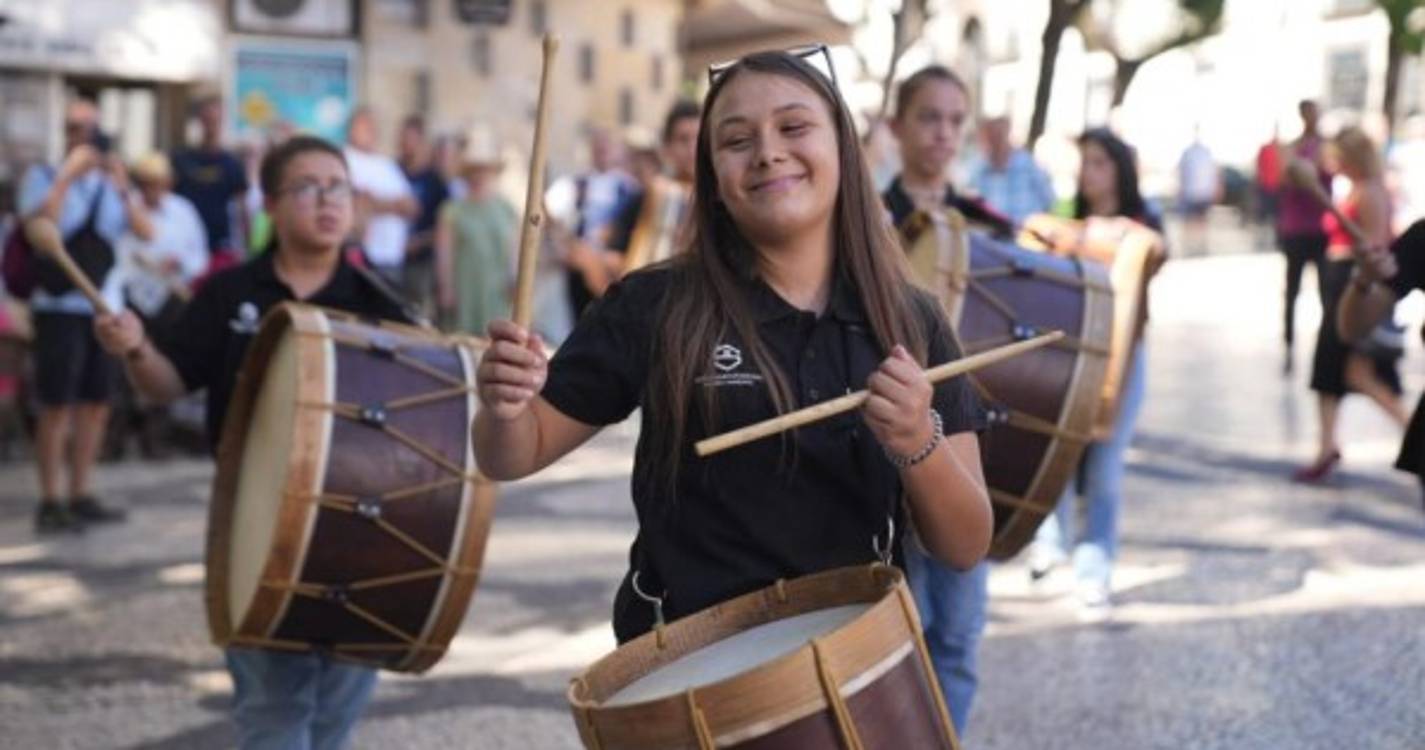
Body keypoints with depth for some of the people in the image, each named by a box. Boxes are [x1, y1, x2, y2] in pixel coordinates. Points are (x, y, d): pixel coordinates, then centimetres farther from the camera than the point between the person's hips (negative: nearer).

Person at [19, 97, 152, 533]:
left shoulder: (112, 182, 13)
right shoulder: (43, 178, 1)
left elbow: (146, 232, 0)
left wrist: (122, 187, -13)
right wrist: (67, 175, -16)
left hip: (107, 306, 5)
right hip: (59, 305, -5)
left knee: (96, 405, 8)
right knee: (57, 406, -5)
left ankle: (81, 496, 17)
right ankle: (49, 503, 1)